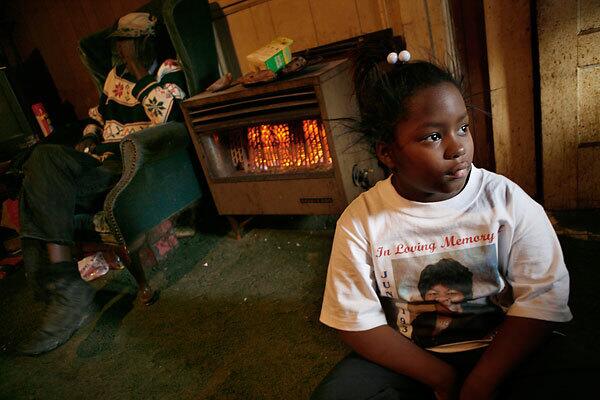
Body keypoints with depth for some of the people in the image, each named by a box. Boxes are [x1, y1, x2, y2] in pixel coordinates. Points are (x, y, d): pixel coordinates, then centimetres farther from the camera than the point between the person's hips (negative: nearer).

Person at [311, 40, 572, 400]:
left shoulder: (507, 201, -9)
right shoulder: (360, 221, -11)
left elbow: (542, 300, -11)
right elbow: (356, 321, -9)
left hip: (496, 355, 1)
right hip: (408, 358, 0)